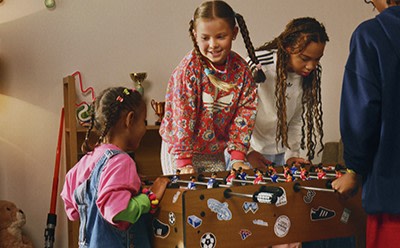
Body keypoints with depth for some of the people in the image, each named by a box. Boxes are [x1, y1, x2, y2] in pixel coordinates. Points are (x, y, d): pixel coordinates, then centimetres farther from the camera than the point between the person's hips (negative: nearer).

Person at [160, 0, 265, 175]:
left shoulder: (241, 69, -7)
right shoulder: (188, 69, -20)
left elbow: (245, 113, -5)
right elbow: (182, 116, -22)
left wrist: (237, 157, -10)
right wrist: (184, 163, -24)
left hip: (215, 152, 4)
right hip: (179, 149, -4)